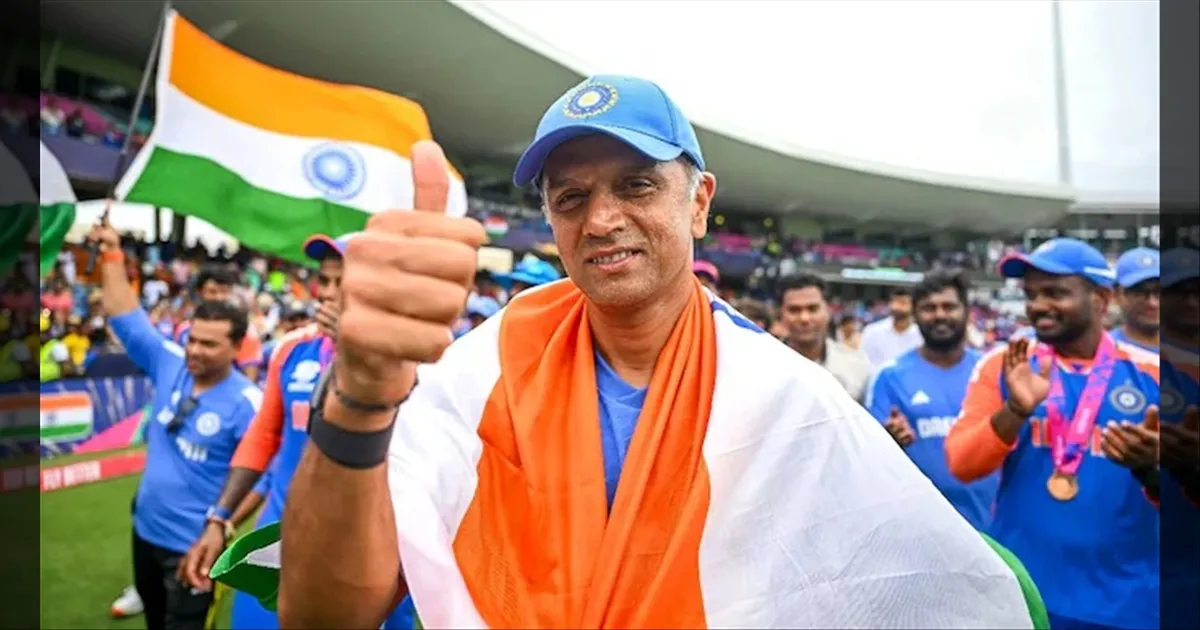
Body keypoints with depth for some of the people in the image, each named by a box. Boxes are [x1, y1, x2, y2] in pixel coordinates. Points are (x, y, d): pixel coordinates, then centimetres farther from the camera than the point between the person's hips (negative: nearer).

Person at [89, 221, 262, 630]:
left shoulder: (246, 403, -22)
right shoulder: (170, 363, -5)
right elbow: (127, 319, 0)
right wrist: (112, 258, -5)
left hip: (192, 543, -6)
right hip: (146, 527, 6)